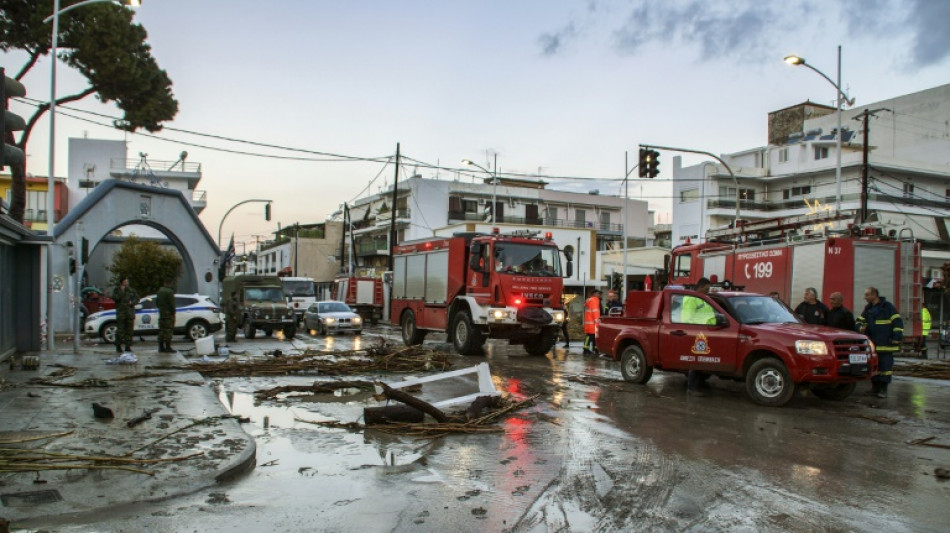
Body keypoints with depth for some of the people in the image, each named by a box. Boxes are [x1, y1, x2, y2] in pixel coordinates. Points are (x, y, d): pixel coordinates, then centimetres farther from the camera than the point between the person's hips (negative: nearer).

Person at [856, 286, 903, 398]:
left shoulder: (888, 307, -3)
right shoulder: (867, 309, 15)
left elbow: (898, 322, -6)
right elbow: (859, 321, 23)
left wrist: (897, 337, -12)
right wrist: (860, 327, 0)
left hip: (886, 344, -6)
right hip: (872, 344, 6)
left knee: (885, 366, -3)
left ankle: (883, 389, 1)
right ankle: (875, 387, 17)